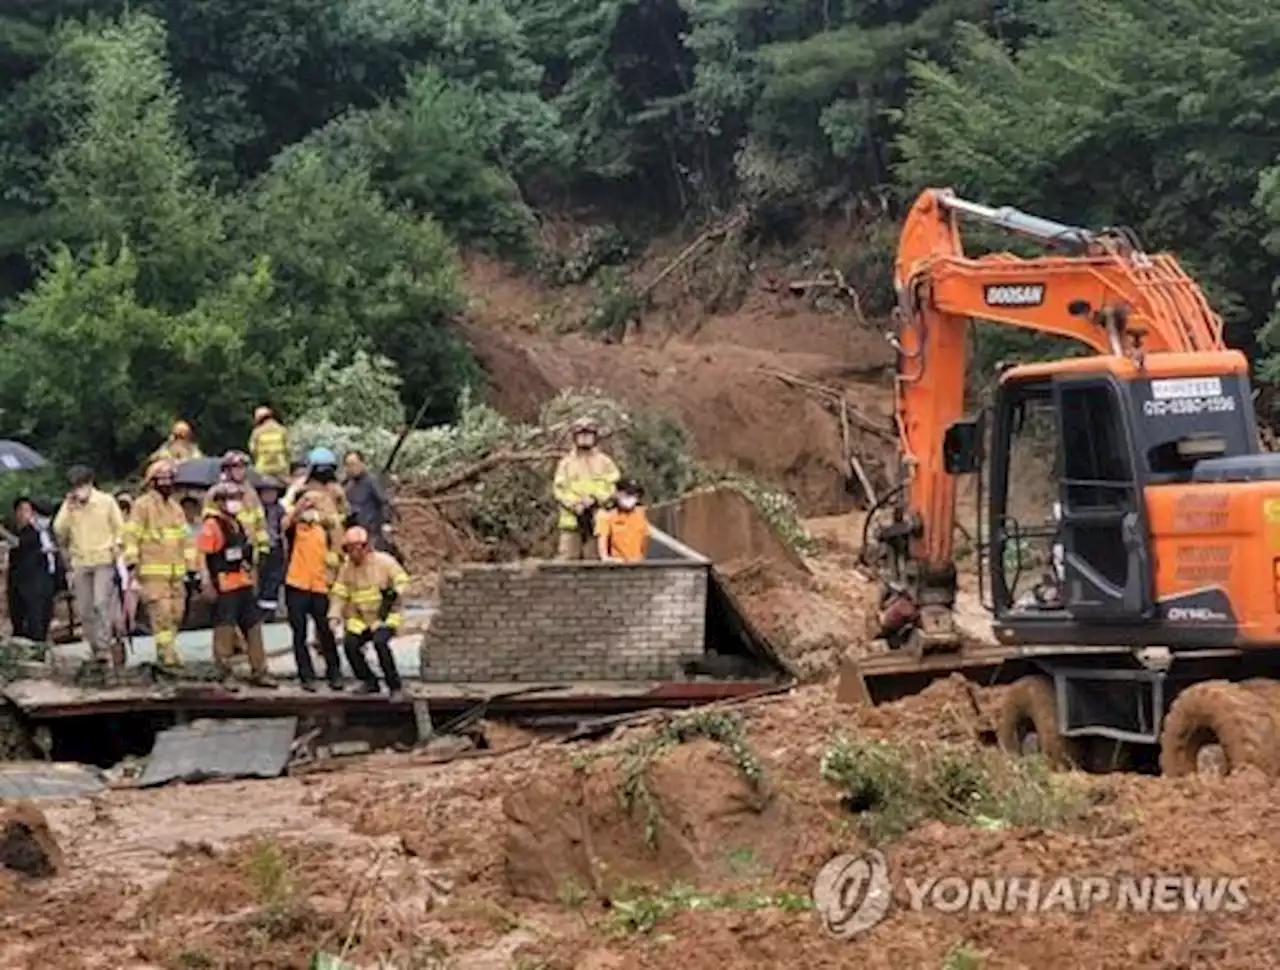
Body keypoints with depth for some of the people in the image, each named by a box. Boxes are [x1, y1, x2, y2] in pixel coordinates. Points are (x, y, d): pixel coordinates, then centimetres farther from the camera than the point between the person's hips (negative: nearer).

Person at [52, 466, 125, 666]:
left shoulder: (106, 501, 0)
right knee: (84, 610, 3)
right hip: (80, 563, 4)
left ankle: (104, 647, -17)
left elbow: (120, 527, 7)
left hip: (104, 561, -4)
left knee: (101, 603, -19)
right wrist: (68, 510, -9)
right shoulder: (68, 506, 8)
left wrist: (116, 546, -6)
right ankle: (96, 649, 12)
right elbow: (59, 531, 0)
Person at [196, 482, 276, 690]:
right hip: (224, 587, -8)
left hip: (244, 585, 8)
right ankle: (225, 675, 4)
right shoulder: (211, 526, -10)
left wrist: (253, 581, 22)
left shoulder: (239, 526, 17)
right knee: (224, 631, -3)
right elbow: (201, 556, -16)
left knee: (254, 627, 10)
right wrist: (207, 583, -21)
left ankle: (258, 672, 17)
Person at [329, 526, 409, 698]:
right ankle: (369, 682, 6)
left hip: (386, 616, -5)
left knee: (380, 641, -31)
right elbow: (339, 594, 3)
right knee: (350, 644, -17)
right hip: (361, 619, 5)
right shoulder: (347, 568, 4)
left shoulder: (384, 561, -9)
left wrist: (393, 594, -22)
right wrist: (334, 616, -8)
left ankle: (394, 685, -18)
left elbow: (402, 581, -5)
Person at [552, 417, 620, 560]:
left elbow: (614, 485, 0)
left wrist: (595, 499, -14)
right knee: (567, 557, -8)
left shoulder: (605, 462, 11)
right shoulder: (566, 463, 11)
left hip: (598, 520, 0)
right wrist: (575, 505, -14)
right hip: (572, 520, 0)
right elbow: (559, 489, 2)